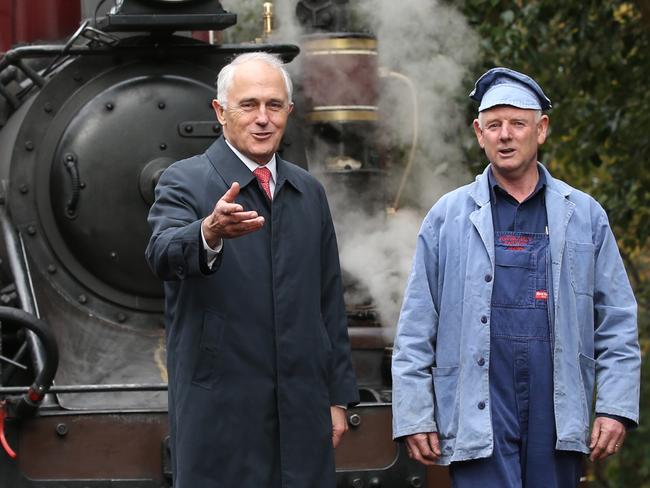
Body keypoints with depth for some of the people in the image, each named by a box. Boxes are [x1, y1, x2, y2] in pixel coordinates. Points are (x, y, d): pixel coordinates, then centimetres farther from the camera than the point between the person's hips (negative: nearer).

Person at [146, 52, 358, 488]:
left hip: (302, 414, 5)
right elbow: (164, 255, -23)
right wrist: (209, 234, -44)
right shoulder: (185, 183, -2)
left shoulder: (310, 193, 15)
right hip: (219, 415, -4)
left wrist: (339, 396, 13)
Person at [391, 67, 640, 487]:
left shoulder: (585, 216, 9)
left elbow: (617, 323, 8)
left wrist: (616, 407, -1)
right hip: (480, 417, -2)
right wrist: (414, 417, 0)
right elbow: (416, 331, 6)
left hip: (557, 416, 2)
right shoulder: (447, 217, 6)